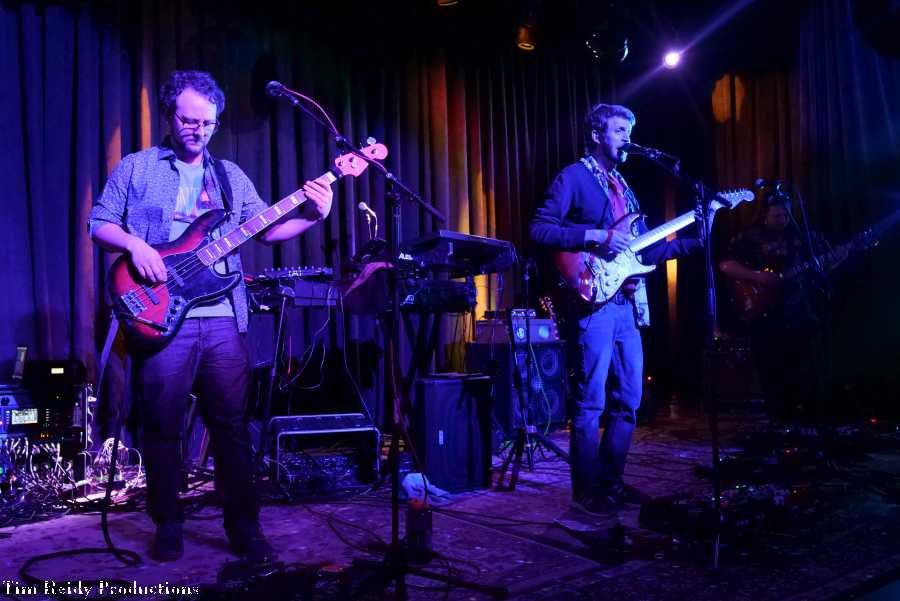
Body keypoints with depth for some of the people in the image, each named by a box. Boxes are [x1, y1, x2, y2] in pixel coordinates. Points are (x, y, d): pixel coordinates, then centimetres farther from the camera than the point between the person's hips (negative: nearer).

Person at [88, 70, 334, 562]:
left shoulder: (230, 176, 16)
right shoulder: (136, 168, 8)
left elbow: (267, 229, 11)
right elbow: (98, 223, 7)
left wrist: (311, 216, -6)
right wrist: (134, 244, -13)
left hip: (223, 319, 2)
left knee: (232, 424, 4)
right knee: (163, 426, 4)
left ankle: (244, 526, 14)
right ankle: (167, 526, 20)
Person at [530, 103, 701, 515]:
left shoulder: (622, 186, 22)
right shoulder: (573, 177, -2)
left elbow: (645, 251, 20)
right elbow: (539, 230, -14)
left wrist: (696, 241, 11)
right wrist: (594, 237, -20)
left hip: (627, 305, 9)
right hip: (592, 303, -9)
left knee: (628, 399, 12)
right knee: (590, 403, -4)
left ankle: (611, 482, 24)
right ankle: (586, 492, 7)